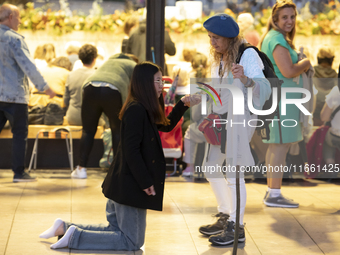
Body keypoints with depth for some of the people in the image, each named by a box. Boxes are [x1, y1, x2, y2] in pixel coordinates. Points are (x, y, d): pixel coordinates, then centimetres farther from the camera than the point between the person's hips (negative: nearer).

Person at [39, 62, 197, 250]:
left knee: (116, 229, 22)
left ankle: (65, 227, 18)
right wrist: (146, 182, -20)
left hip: (122, 184, 10)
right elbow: (131, 150, -23)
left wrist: (183, 105, 18)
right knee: (132, 242, -1)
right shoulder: (136, 110, -19)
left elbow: (166, 126, 29)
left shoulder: (142, 109, 12)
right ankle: (75, 236, -6)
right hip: (130, 185, -10)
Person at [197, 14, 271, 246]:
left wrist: (245, 79, -43)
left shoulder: (247, 55, -12)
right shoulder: (218, 60, 14)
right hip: (219, 118, 9)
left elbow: (263, 87, -25)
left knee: (233, 170, -13)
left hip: (239, 118, -9)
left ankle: (236, 228, -7)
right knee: (211, 168, 15)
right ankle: (225, 216, 29)